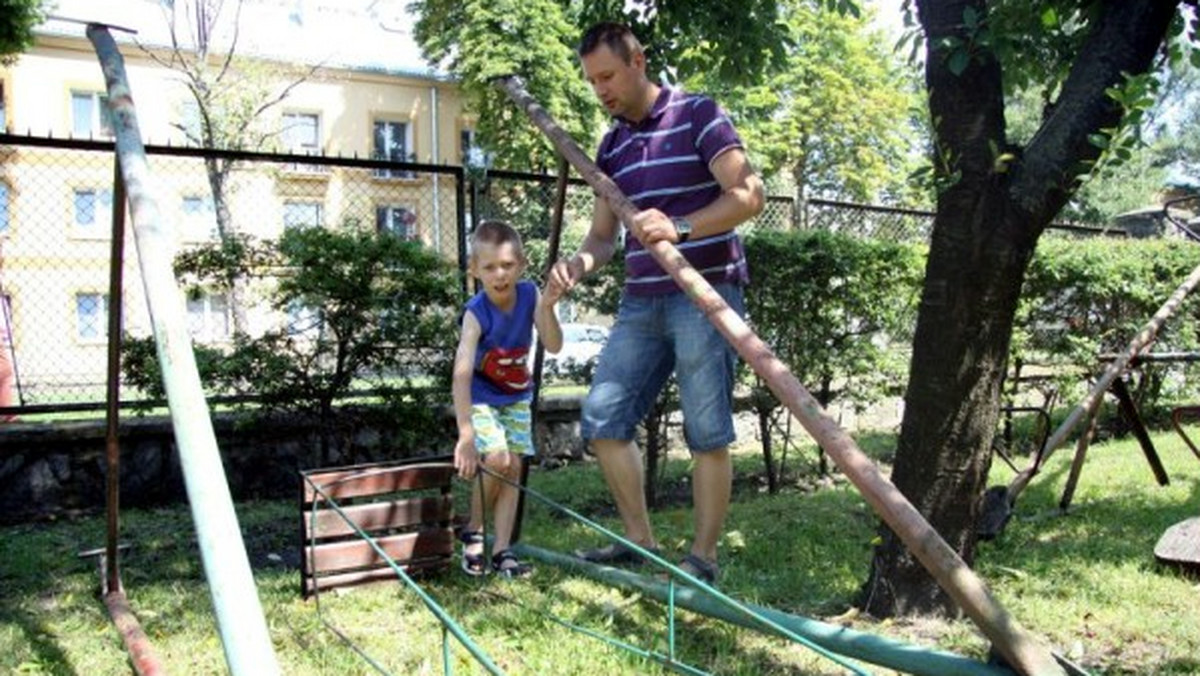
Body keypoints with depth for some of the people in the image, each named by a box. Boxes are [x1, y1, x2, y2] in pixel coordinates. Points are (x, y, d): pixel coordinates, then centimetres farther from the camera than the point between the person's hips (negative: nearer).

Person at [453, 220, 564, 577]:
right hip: (480, 397, -4)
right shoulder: (476, 313, -29)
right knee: (496, 459, -20)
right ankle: (473, 532, 5)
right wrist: (466, 435, -46)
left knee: (513, 466, -1)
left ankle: (502, 549, 7)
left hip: (517, 395, 4)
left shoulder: (529, 294, -16)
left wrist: (547, 307, -38)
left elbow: (554, 346, -20)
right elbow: (461, 374, -38)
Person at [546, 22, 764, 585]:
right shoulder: (610, 146, 15)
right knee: (602, 420, 3)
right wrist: (579, 263, -7)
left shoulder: (697, 114, -3)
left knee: (707, 433, -2)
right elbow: (604, 234, 16)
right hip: (640, 302, 7)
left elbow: (748, 195, -12)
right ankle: (640, 540, 18)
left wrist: (680, 228, -27)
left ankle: (702, 558, 11)